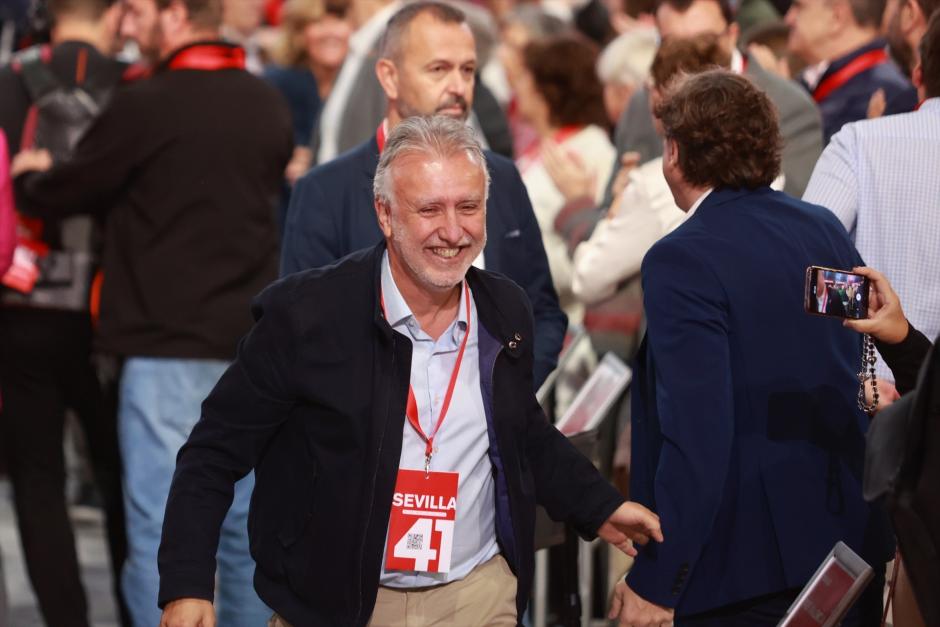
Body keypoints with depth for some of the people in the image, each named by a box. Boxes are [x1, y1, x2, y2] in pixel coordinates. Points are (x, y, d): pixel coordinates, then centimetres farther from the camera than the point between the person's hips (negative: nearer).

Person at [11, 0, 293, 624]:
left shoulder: (146, 107, -12)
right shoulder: (270, 105, 7)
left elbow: (61, 193, -3)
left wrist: (29, 177, 21)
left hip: (168, 346, -6)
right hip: (251, 343, 6)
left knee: (159, 528, -4)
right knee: (245, 525, 12)